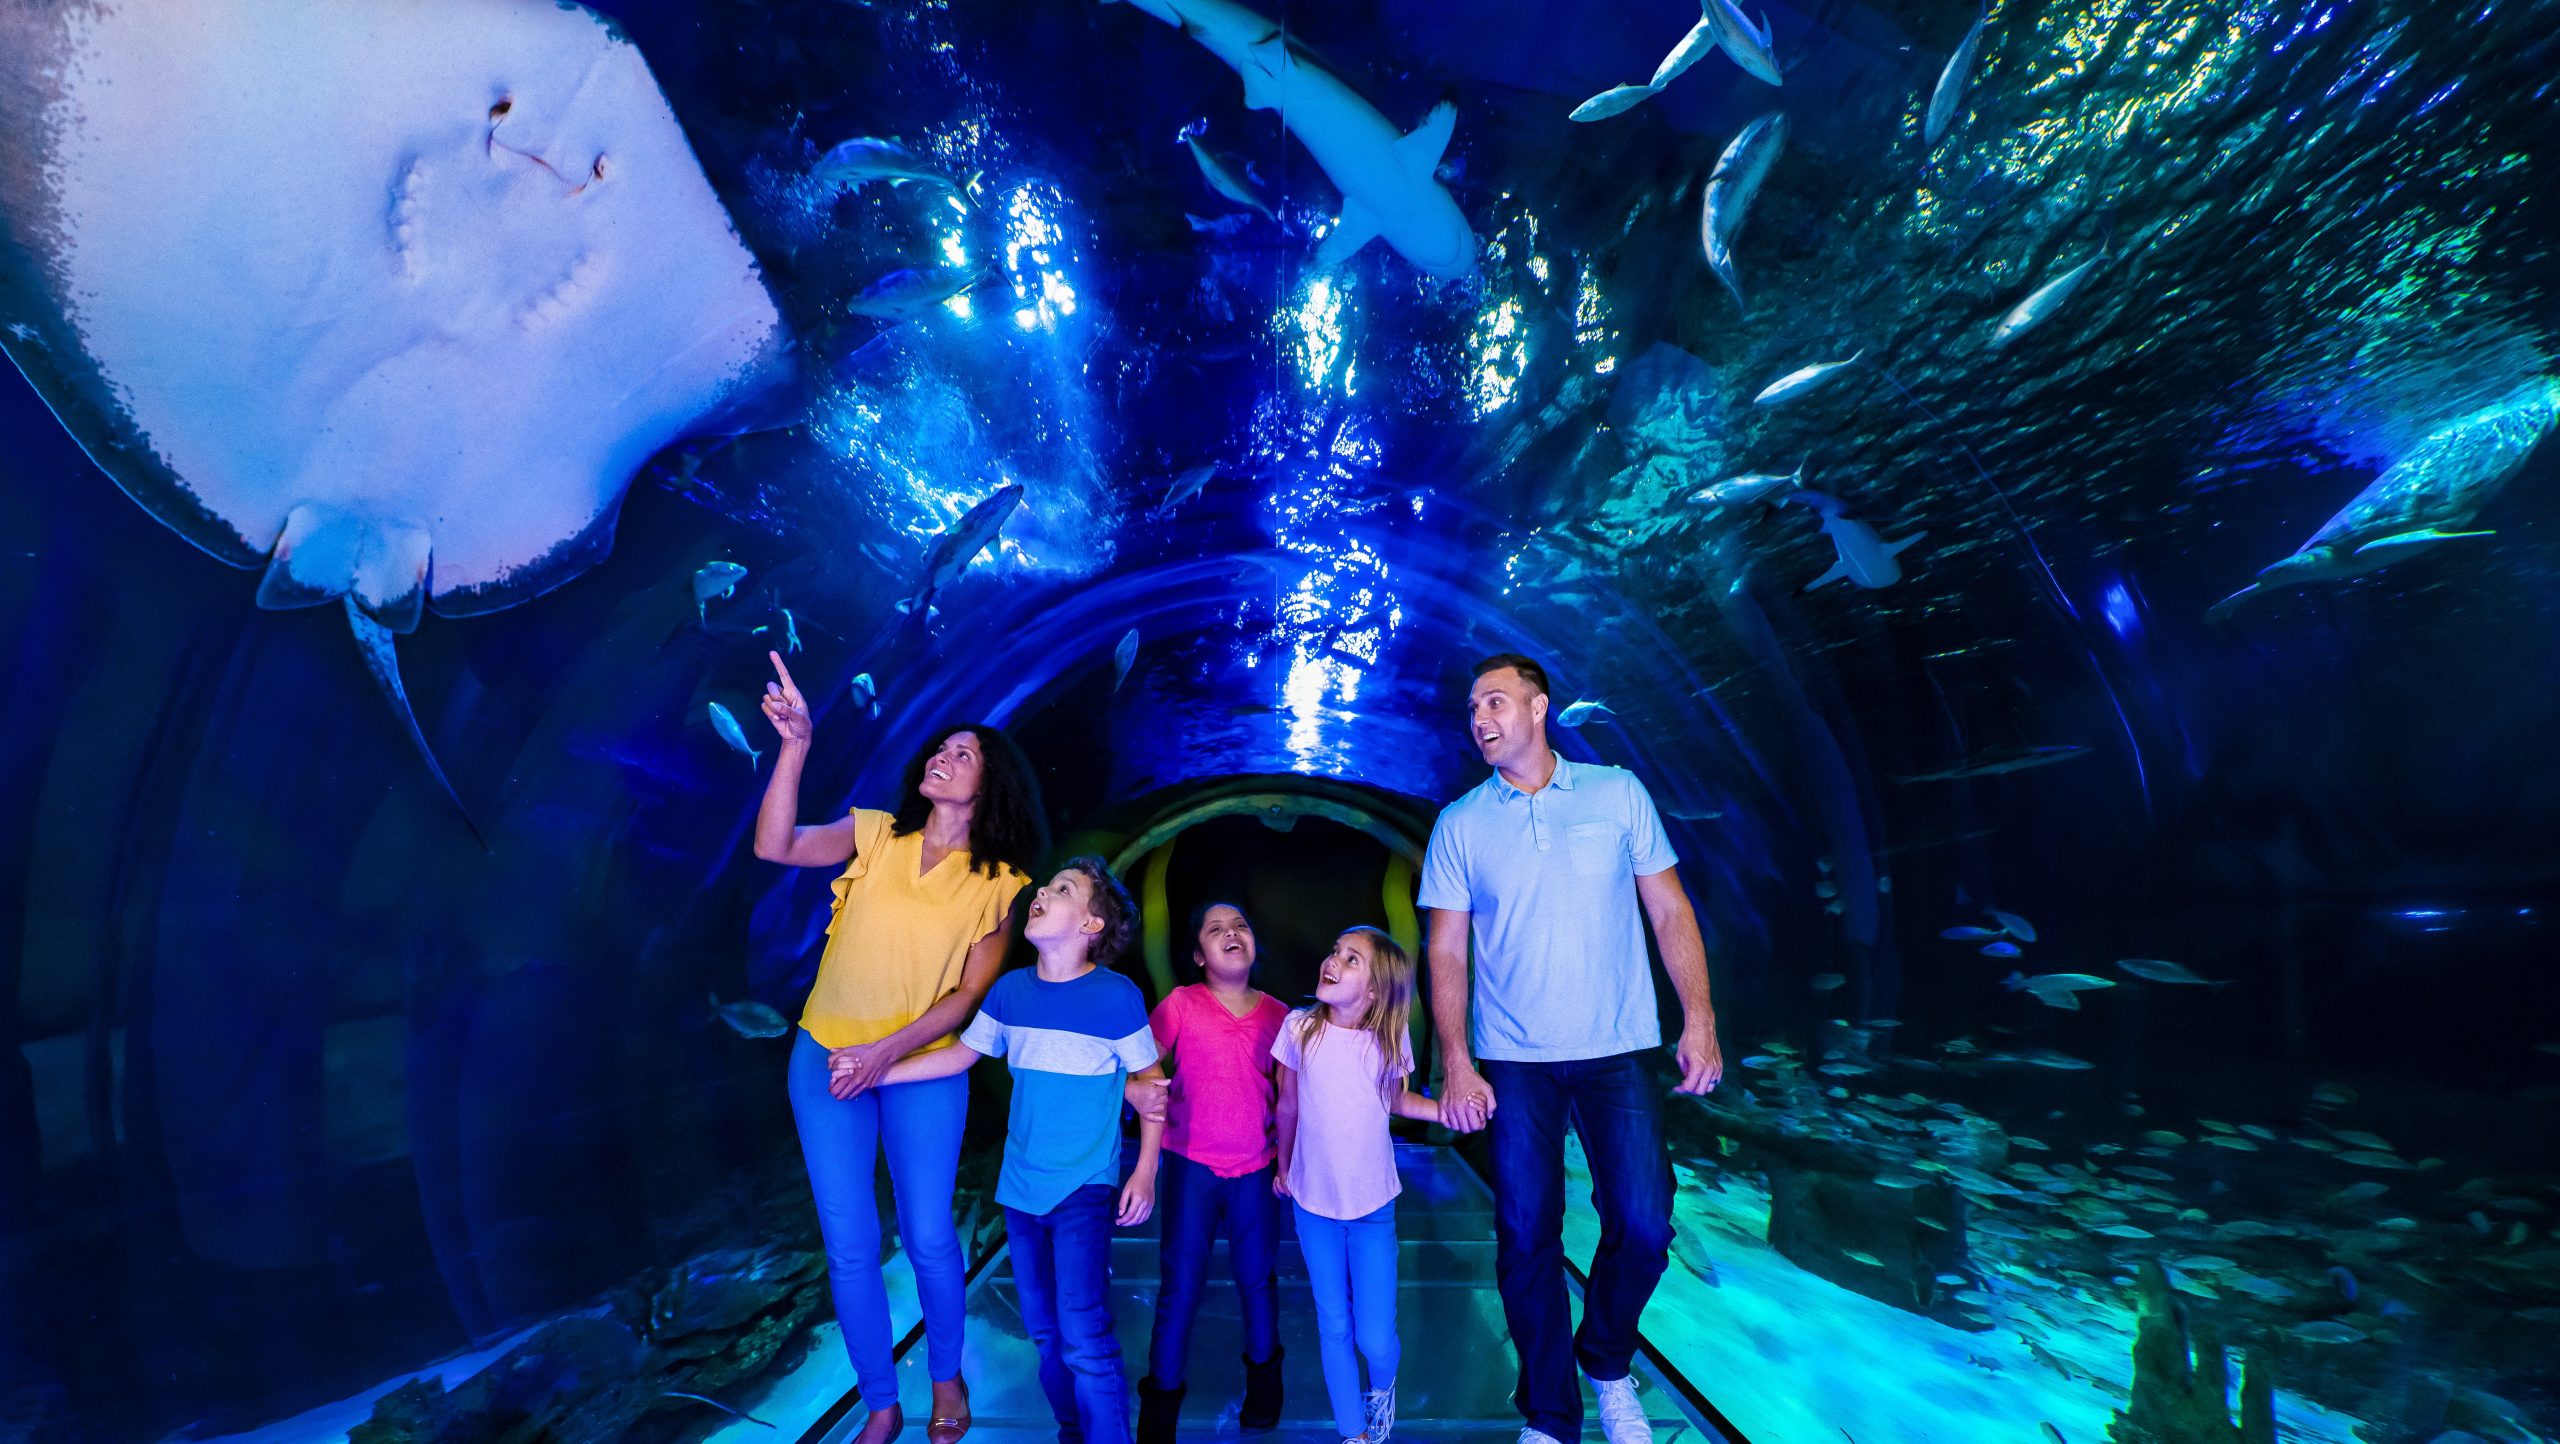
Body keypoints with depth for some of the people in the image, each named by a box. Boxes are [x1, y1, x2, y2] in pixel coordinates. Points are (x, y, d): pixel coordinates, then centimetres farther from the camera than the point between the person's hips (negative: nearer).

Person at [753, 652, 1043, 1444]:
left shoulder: (998, 883, -4)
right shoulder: (875, 834, -1)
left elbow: (971, 992, -6)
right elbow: (775, 846, -16)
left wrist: (886, 1052, -16)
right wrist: (794, 745, -27)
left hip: (924, 1071, -1)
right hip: (827, 1059, 1)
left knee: (929, 1239, 4)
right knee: (849, 1246, 7)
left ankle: (946, 1377, 34)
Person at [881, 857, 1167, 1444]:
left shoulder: (1117, 996, -15)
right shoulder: (1010, 990, -1)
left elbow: (1151, 1079, -6)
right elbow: (961, 1053, 11)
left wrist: (1145, 1171, -7)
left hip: (1084, 1188, -5)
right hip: (1021, 1186, 5)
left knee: (1083, 1337, -9)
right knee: (1044, 1331, 16)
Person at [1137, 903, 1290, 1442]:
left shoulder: (1276, 1014, -1)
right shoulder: (1181, 1004, -9)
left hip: (1256, 1169, 2)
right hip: (1191, 1166, -2)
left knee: (1257, 1279, 16)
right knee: (1180, 1286, 6)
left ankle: (1263, 1372, 42)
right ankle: (1161, 1398, 28)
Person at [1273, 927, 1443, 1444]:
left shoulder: (1390, 1037, -13)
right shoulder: (1300, 1028, -13)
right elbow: (1288, 1105, 3)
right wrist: (1283, 1167, 15)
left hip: (1373, 1206, 0)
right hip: (1314, 1201, 1)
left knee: (1375, 1338, 2)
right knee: (1334, 1327, 11)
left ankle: (1382, 1385, 38)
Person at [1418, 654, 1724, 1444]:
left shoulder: (1617, 792, 1)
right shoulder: (1459, 824, 1)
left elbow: (1670, 911, 3)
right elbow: (1447, 953, 1)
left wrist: (1699, 1019, -5)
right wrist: (1456, 1064, -6)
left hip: (1618, 1053, 0)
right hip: (1513, 1062, 0)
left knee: (1642, 1226, 1)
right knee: (1527, 1237, 5)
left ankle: (1607, 1364, 32)